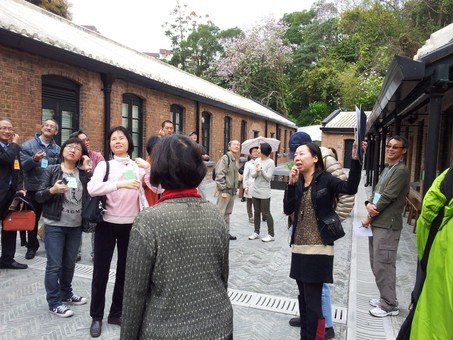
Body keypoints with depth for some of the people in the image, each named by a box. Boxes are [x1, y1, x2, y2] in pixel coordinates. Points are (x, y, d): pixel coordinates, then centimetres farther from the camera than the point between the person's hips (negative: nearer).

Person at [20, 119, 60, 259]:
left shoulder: (57, 149, 6)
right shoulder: (28, 145, -2)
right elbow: (23, 165, -11)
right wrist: (34, 159, -28)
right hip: (33, 189, -1)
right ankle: (32, 246, 29)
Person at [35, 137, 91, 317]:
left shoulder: (83, 173, 5)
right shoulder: (51, 170, -3)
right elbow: (38, 196, -5)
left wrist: (87, 170, -11)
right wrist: (52, 190, -25)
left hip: (76, 226, 4)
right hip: (54, 226, -3)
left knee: (69, 263, 16)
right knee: (54, 265, 1)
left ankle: (66, 294, 34)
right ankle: (54, 302, 16)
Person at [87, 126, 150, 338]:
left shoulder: (138, 166, 3)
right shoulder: (104, 165, -3)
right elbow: (92, 189, -21)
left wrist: (148, 168, -17)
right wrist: (121, 184, -33)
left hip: (131, 225, 2)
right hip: (107, 224, -2)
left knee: (125, 270, 12)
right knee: (101, 271, 7)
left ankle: (116, 313, 31)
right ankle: (96, 317, 25)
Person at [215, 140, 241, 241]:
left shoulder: (236, 160, 13)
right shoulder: (225, 158, -12)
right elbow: (219, 175, -16)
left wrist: (235, 189, 16)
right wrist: (223, 190, -19)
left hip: (232, 190, 8)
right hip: (225, 190, -8)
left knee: (228, 213, 15)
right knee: (220, 212, -4)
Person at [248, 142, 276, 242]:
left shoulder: (270, 162, -11)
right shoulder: (257, 160, 5)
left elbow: (268, 177, -13)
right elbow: (252, 175, 3)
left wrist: (262, 170, -25)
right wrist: (257, 171, -17)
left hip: (264, 193, -6)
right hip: (256, 191, 6)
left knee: (266, 213, -1)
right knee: (257, 212, 13)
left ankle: (271, 235, 9)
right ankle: (256, 232, 24)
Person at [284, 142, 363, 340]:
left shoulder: (325, 179, -8)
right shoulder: (297, 183, 7)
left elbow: (350, 188, -25)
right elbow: (288, 210, -4)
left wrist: (355, 160, -35)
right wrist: (291, 184, -14)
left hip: (318, 248, -6)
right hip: (299, 247, 6)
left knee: (312, 300, 0)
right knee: (304, 298, 19)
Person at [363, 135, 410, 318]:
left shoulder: (401, 170, -11)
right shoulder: (387, 169, 18)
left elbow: (387, 197, -16)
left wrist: (369, 218, -9)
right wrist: (369, 204, -8)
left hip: (387, 225, -9)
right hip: (377, 222, 9)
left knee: (383, 265, -2)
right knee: (376, 263, 16)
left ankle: (389, 305, 11)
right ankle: (385, 297, 31)